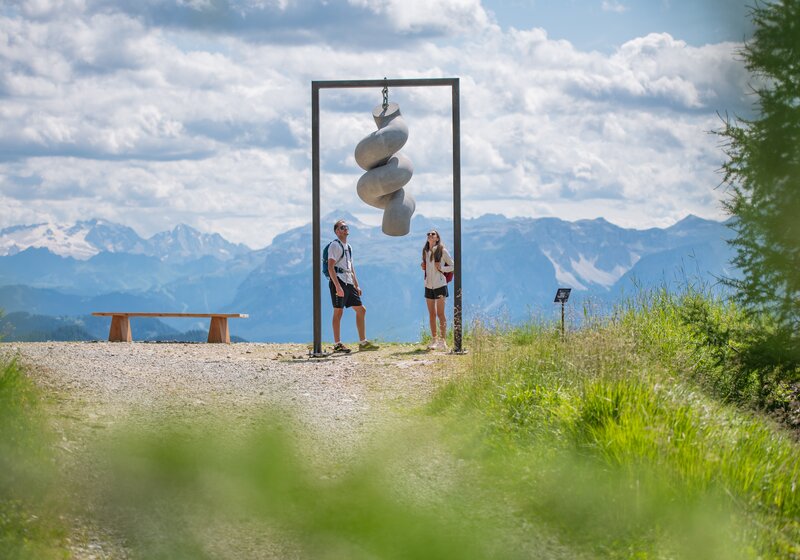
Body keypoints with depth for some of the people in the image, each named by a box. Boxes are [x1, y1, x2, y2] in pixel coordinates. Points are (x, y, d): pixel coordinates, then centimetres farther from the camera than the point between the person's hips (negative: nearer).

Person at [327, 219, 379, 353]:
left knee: (361, 310, 7)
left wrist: (356, 286, 19)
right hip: (338, 281, -9)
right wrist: (338, 286, -22)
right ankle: (337, 344, -3)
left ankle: (363, 342, 11)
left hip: (349, 283, 9)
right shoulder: (335, 245, -7)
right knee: (338, 312, -6)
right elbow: (330, 267, -15)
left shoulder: (348, 247, 20)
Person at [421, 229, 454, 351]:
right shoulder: (425, 251, 11)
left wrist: (441, 268, -14)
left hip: (440, 285, -6)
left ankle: (442, 341, -3)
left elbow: (453, 266, -2)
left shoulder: (442, 251, -5)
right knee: (432, 314, 8)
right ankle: (433, 340, 13)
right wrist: (423, 267, 4)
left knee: (440, 313, -5)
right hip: (428, 286, 6)